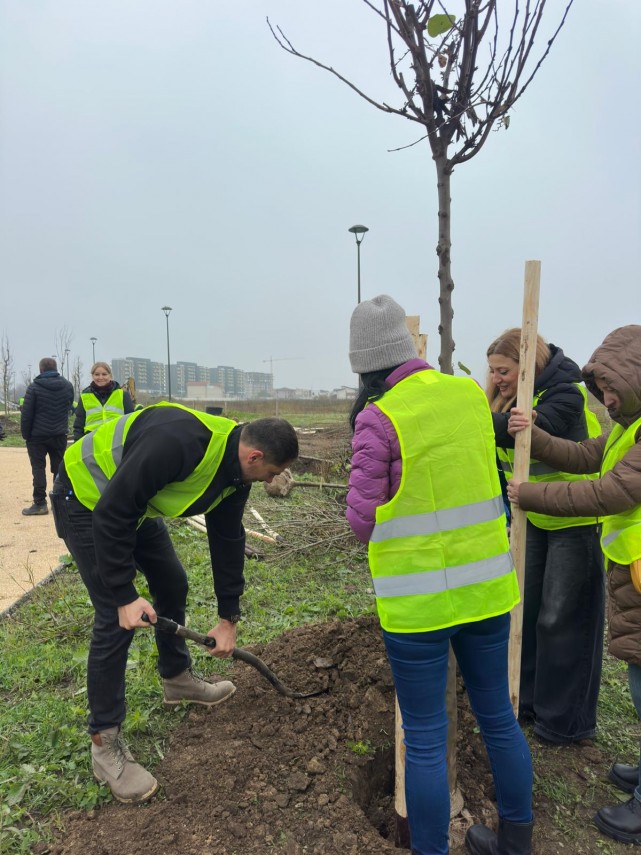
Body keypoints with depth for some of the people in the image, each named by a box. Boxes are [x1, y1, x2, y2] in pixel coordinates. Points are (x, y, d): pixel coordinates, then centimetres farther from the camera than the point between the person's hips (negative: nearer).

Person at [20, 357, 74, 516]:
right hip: (60, 435, 4)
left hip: (38, 435, -4)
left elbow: (26, 413, -11)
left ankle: (40, 503, 0)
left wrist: (25, 433, -4)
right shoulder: (67, 386, 4)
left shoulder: (34, 387, -11)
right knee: (59, 468, 9)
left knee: (38, 468, 2)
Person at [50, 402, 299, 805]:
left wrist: (228, 618, 4)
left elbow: (227, 540, 0)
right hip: (88, 499, -8)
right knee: (116, 618, -10)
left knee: (173, 584, 14)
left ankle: (178, 679, 38)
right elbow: (111, 513, -32)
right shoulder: (179, 442, -38)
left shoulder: (235, 472, -9)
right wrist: (125, 594, -27)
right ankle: (105, 745, 7)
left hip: (136, 504, 9)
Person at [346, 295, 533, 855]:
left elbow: (363, 520, -10)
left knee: (426, 737, 11)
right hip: (486, 586, 6)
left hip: (417, 599, -5)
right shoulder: (472, 394, 0)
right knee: (498, 714, 23)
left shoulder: (378, 418, -16)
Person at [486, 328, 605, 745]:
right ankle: (528, 698, 34)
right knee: (525, 609, 15)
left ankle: (568, 719, 22)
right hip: (534, 519, 8)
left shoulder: (566, 394, -22)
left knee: (564, 620, 2)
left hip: (575, 522, -7)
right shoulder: (511, 398, 1)